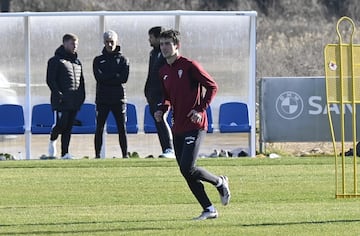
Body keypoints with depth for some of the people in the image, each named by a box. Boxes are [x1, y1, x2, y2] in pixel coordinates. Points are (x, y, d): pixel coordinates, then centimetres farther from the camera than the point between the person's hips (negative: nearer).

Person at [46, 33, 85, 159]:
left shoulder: (77, 61, 19)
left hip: (74, 100, 6)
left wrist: (82, 96, 10)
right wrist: (58, 94, -16)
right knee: (61, 124, -11)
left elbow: (81, 81, 23)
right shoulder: (55, 61, -1)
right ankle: (52, 141, 18)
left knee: (69, 127, 3)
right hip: (61, 101, -6)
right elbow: (50, 80, -8)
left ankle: (65, 153, 4)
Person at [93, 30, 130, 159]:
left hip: (118, 99, 0)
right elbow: (99, 77, -6)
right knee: (99, 128, -1)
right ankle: (97, 154, 1)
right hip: (102, 98, 0)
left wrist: (107, 78, -9)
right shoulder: (98, 60, 11)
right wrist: (115, 76, -9)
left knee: (122, 128, -2)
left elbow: (124, 78, -5)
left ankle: (125, 154, -1)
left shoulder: (123, 60, 10)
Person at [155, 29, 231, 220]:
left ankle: (220, 182, 10)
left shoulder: (189, 66, -10)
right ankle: (209, 210, 14)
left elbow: (212, 87, -7)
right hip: (178, 128, 8)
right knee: (186, 171, 5)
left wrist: (200, 110, -15)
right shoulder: (163, 72, 12)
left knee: (188, 168, -17)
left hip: (195, 126, -8)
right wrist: (162, 109, 4)